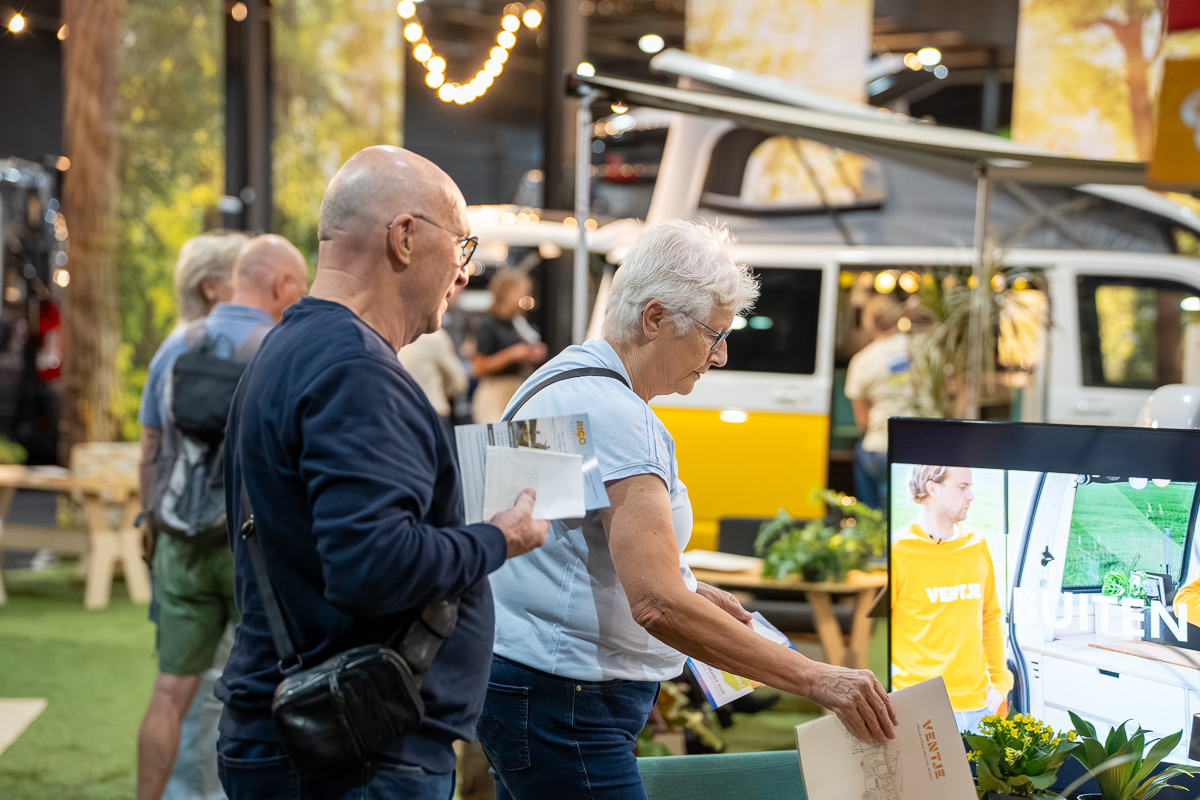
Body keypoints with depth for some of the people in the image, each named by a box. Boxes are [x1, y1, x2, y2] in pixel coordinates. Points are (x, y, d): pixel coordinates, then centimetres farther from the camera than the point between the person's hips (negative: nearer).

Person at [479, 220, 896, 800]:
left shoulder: (567, 377, 14)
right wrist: (818, 681, -28)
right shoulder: (612, 414, -20)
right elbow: (659, 606, -29)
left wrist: (689, 592, 16)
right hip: (561, 703, -11)